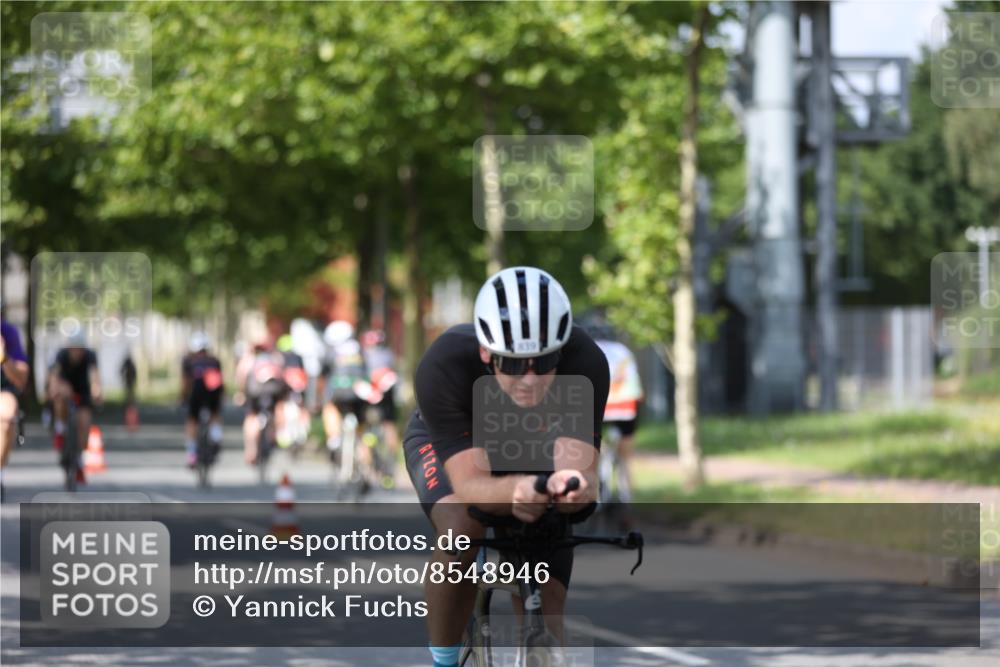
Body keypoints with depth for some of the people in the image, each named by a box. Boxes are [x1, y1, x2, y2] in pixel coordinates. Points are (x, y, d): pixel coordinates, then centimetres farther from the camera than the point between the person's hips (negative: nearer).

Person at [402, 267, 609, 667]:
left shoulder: (585, 363, -37)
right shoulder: (442, 367, -41)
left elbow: (578, 463, -44)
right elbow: (470, 484, -45)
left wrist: (574, 485, -69)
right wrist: (514, 490, -68)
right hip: (445, 443, -2)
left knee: (544, 615, -10)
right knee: (462, 529, -34)